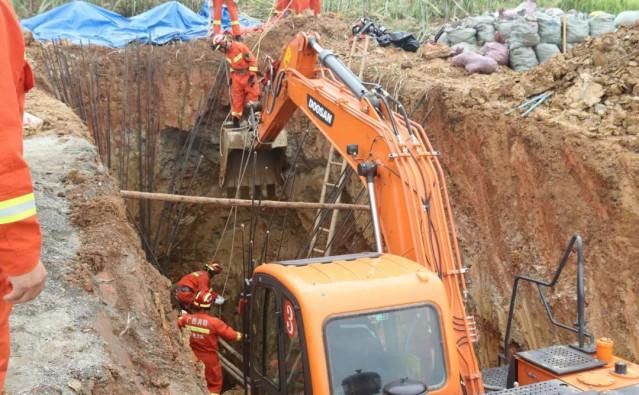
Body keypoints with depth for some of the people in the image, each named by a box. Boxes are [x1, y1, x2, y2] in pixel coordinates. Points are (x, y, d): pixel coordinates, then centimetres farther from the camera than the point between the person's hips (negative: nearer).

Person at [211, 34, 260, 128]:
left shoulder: (240, 46, -20)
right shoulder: (227, 52, 4)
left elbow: (252, 60, -17)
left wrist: (252, 75, -18)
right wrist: (231, 76, 17)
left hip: (248, 74, -6)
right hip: (237, 76, 6)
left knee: (252, 95, -5)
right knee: (237, 99, 5)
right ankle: (236, 119, 10)